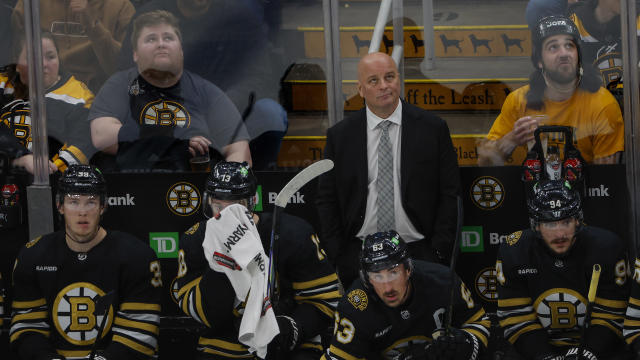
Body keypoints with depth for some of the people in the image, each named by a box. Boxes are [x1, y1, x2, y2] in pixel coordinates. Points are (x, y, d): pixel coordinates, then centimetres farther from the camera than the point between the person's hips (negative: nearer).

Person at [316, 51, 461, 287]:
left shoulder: (433, 128, 2)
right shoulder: (339, 135, 4)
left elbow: (450, 194, 3)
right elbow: (326, 201, 7)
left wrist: (439, 251, -4)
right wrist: (337, 257, -1)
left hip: (418, 252, 0)